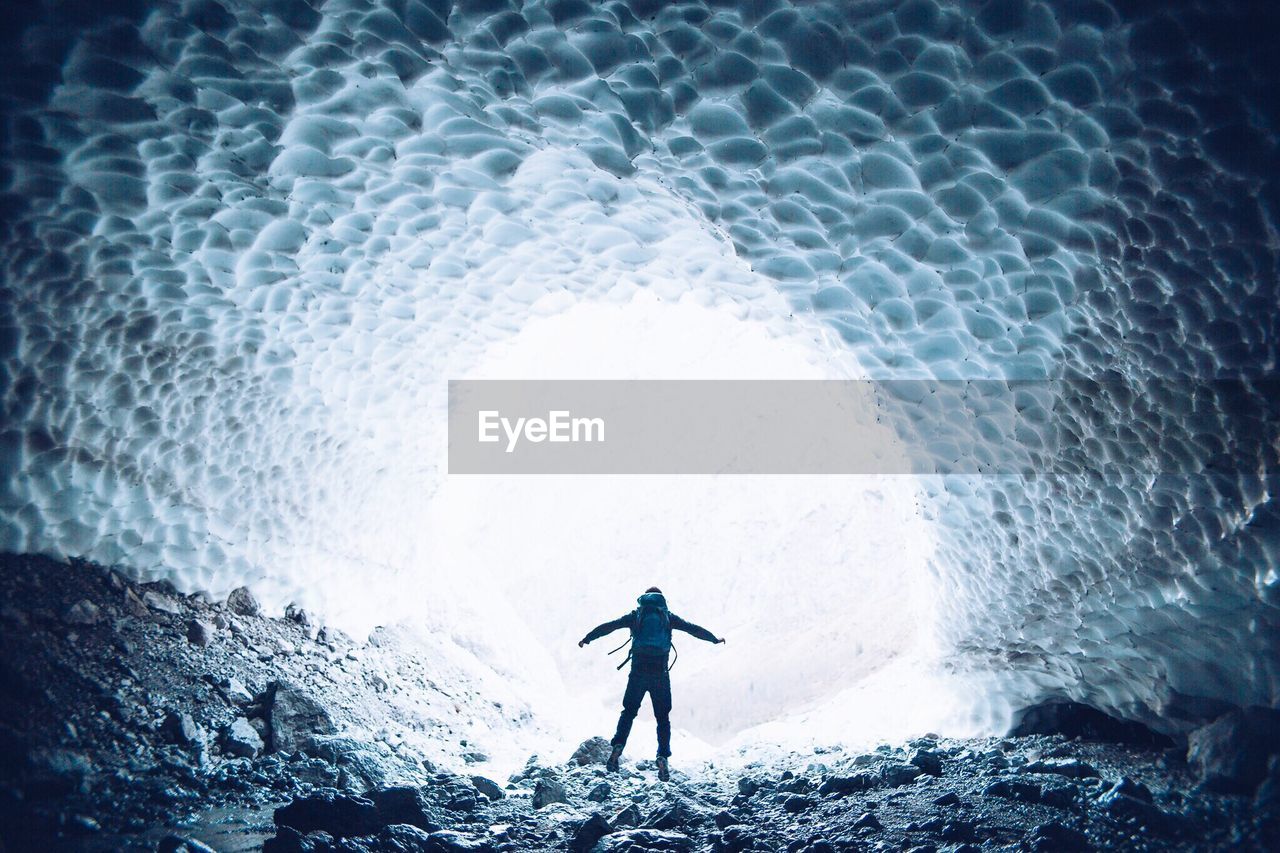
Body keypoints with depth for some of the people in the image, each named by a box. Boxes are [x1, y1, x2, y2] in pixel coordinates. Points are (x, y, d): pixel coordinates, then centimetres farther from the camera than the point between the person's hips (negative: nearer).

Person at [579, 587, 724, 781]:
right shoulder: (668, 616, 12)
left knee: (629, 711, 12)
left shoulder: (635, 615, 11)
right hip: (660, 673, 0)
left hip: (638, 671, 0)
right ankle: (663, 758, -3)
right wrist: (715, 639, 33)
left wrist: (587, 639, 23)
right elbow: (694, 629, 18)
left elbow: (608, 626, 12)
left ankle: (618, 747, -8)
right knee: (663, 717, 10)